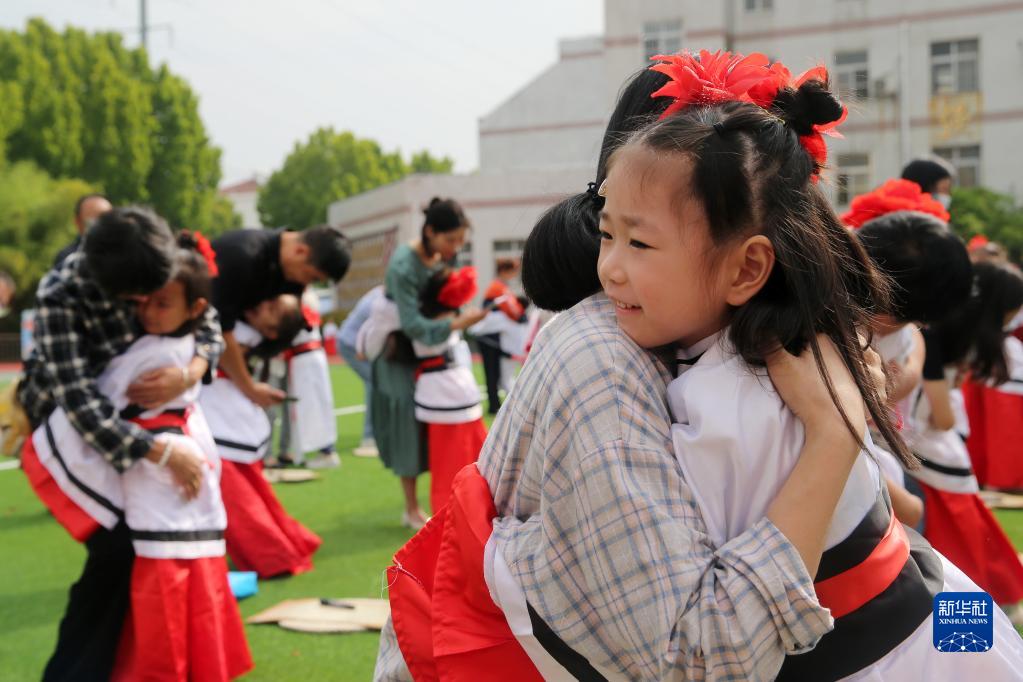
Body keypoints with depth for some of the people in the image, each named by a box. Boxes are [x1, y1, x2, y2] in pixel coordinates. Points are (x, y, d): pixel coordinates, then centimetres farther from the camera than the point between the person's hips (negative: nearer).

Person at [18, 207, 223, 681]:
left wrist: (188, 375, -28)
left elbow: (208, 326, -6)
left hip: (126, 419, 6)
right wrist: (166, 454, -34)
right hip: (63, 432, -6)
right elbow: (83, 409, -36)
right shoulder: (60, 298, -34)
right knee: (118, 548, -15)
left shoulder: (159, 267, -19)